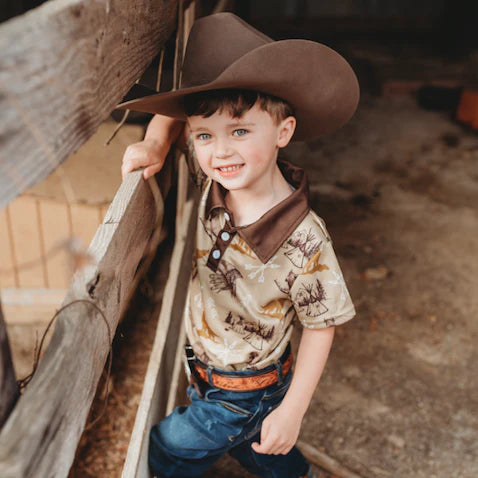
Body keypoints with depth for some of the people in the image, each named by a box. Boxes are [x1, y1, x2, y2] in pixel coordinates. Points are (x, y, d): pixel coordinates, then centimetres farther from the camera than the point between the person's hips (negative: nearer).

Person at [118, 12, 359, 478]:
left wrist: (292, 410, -16)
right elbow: (176, 109, -1)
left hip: (242, 395, -6)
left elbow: (320, 326, -21)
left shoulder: (303, 243, -35)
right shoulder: (214, 181, -19)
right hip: (205, 367, 6)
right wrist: (155, 143, -21)